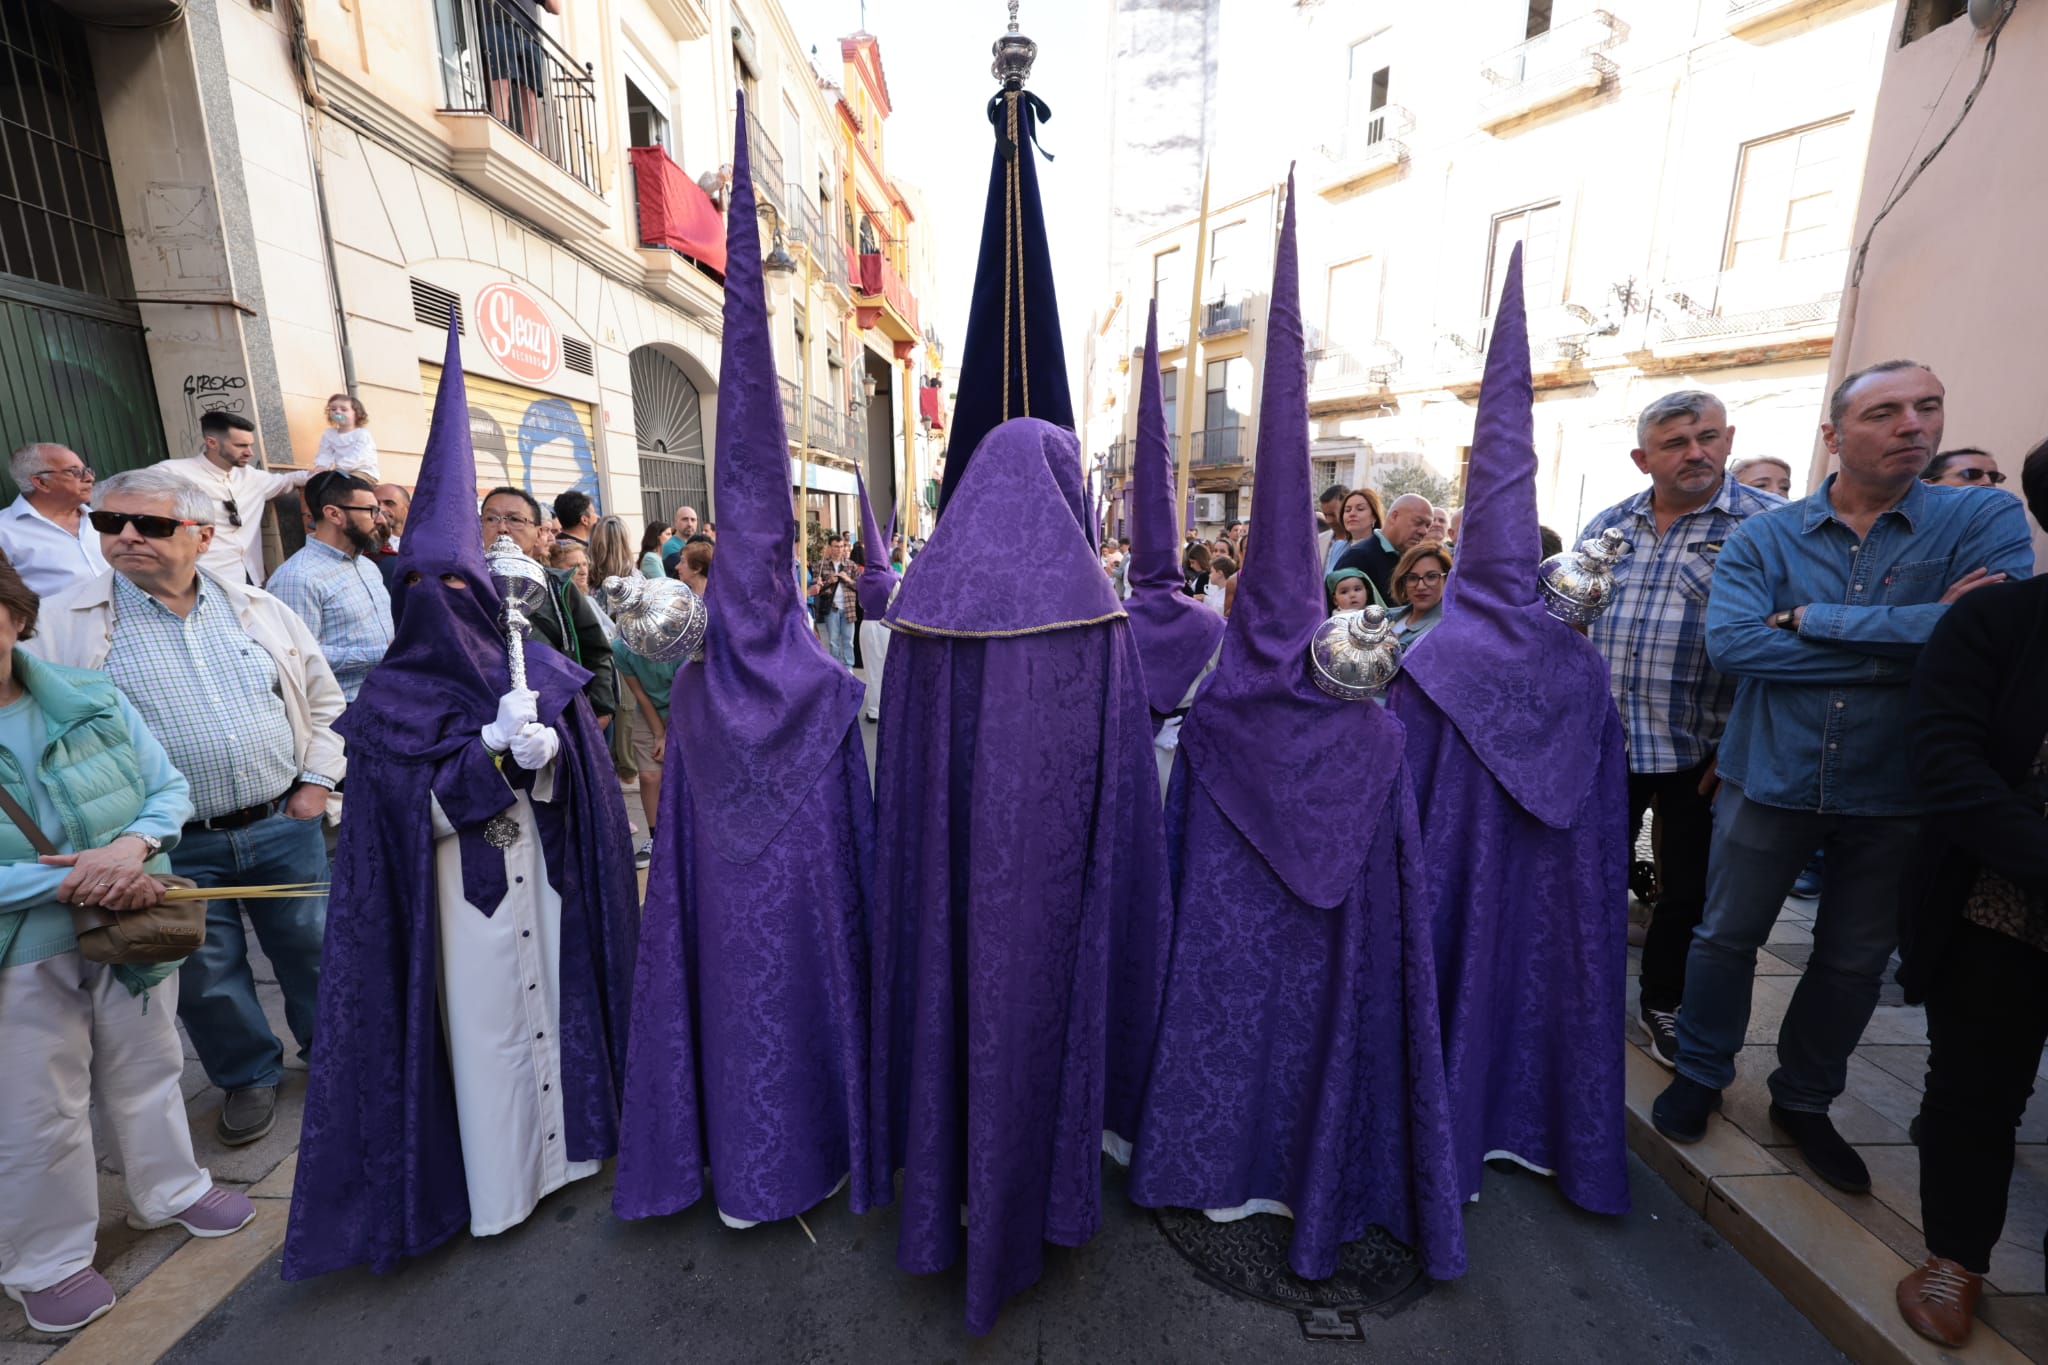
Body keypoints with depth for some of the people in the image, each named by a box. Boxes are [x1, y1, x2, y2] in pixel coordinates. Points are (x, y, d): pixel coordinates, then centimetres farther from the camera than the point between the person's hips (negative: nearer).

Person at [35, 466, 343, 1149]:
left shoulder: (259, 609, 2)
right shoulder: (70, 625, -4)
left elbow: (323, 699, 8)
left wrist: (317, 782, 0)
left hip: (285, 825, 1)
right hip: (174, 849, -1)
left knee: (313, 948, 14)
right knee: (207, 975, 14)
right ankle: (249, 1076, 37)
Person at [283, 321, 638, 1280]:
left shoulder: (534, 667, 2)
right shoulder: (392, 698, -3)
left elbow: (574, 772, -1)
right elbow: (414, 810, -10)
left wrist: (541, 745, -21)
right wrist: (492, 745, -21)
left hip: (541, 883, 2)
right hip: (462, 896, -2)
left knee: (552, 998, 13)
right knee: (483, 1020, 7)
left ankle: (563, 1135, 34)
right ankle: (499, 1181, 26)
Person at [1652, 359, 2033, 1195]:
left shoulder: (1985, 519, -3)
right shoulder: (1761, 536, -5)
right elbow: (1729, 639, -21)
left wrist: (1811, 619, -20)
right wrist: (1910, 642, -20)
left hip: (1898, 791, 2)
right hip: (1771, 778, -1)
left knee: (1855, 961, 17)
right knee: (1728, 938, 12)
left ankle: (1805, 1101, 39)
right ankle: (1701, 1075, 34)